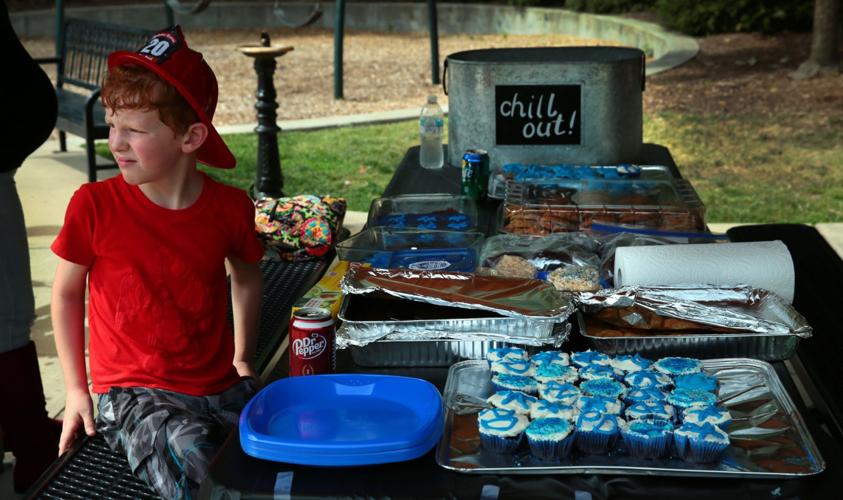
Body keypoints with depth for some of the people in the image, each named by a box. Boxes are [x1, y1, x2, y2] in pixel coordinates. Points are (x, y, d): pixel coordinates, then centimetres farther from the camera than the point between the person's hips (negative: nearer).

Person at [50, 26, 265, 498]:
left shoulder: (230, 207, -4)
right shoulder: (94, 206, -11)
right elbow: (67, 292, 4)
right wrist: (76, 389, 5)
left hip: (221, 388, 3)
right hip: (135, 394, -3)